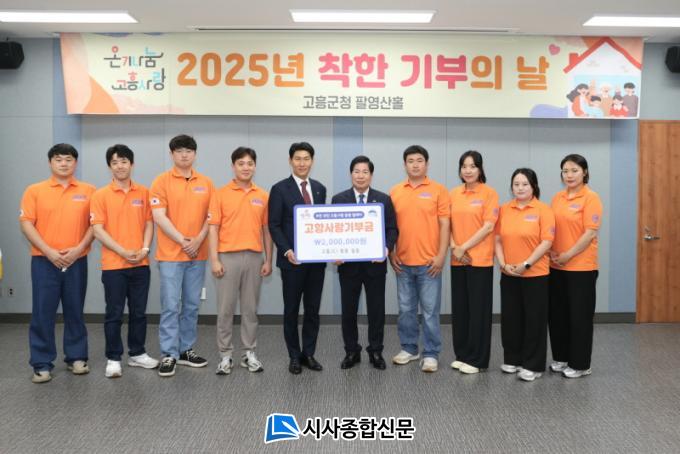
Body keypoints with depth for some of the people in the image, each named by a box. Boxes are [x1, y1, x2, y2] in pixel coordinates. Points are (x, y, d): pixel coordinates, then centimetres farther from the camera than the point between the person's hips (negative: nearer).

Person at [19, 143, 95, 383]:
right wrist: (48, 251, -12)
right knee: (43, 312, 1)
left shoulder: (88, 191, 5)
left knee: (75, 311, 9)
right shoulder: (35, 191, 2)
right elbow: (26, 224, -3)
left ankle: (76, 357, 20)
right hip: (44, 261, -1)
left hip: (76, 261, 1)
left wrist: (79, 248, -11)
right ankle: (42, 364, 9)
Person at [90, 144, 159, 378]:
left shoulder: (143, 193, 7)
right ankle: (113, 358, 13)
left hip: (141, 264, 3)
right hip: (113, 265, -3)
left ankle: (137, 353, 24)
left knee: (139, 312, 11)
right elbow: (98, 230, -8)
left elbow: (149, 223, 7)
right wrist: (123, 251, -16)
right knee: (114, 314, 3)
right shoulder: (100, 195, -2)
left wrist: (145, 249, -8)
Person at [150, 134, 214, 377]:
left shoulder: (206, 183, 8)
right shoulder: (162, 181, -2)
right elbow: (159, 216, -10)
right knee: (170, 306, -2)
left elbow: (211, 215, 6)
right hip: (170, 254, -4)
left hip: (198, 254, 4)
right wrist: (182, 241, -15)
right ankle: (169, 354, 6)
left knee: (192, 305, 10)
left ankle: (186, 350, 22)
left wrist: (198, 240, -9)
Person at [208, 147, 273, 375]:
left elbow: (267, 230, 9)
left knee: (250, 308, 9)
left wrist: (268, 260, 5)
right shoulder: (221, 194, -1)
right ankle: (225, 355, 13)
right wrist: (214, 259, -10)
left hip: (254, 257, 2)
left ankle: (249, 353, 19)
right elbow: (213, 228, -3)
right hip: (228, 257, -2)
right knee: (225, 308, 3)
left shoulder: (263, 196, 7)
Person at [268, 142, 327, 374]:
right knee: (291, 310, 7)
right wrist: (287, 251, -18)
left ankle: (309, 353, 21)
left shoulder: (320, 189, 10)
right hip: (292, 259, -4)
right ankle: (294, 356, 18)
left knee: (313, 309, 9)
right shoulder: (280, 189, -3)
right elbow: (274, 225, -6)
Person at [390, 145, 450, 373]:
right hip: (403, 262, 3)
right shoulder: (395, 192, 7)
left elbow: (444, 225, -5)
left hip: (429, 262, -3)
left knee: (430, 310, 2)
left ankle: (431, 354, 11)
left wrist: (441, 256, -11)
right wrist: (390, 253, 2)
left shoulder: (438, 190, -2)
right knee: (406, 309, 11)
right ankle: (409, 349, 24)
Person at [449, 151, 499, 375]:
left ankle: (476, 359, 11)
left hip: (480, 260, -5)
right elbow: (448, 225, 9)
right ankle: (461, 354, 22)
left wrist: (464, 247, -13)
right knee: (459, 308, 10)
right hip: (458, 260, 5)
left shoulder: (489, 193, -5)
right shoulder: (453, 194, 9)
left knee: (478, 309, 1)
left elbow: (488, 226, -11)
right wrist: (454, 248, -7)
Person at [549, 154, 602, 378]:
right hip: (556, 266, 6)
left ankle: (580, 364, 15)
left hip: (581, 267, -6)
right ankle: (561, 357, 28)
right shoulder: (557, 198, 9)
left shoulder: (591, 198, -10)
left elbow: (590, 233, -15)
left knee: (579, 315, 2)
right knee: (556, 313, 13)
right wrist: (551, 251, -2)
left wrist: (568, 255, -15)